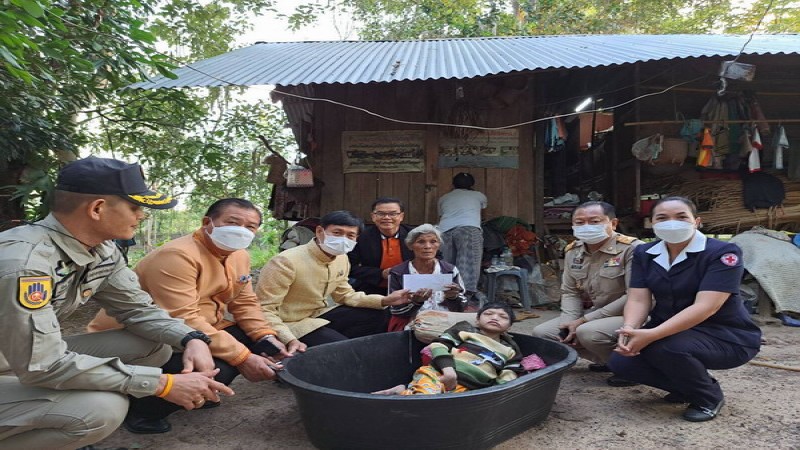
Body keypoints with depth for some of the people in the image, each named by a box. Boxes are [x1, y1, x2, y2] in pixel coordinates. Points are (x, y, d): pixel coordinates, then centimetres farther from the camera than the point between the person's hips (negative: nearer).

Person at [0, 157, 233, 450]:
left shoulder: (103, 251, -6)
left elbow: (137, 308, 3)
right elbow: (44, 366, -33)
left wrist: (191, 338, -17)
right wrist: (162, 383, -31)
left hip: (36, 358, 8)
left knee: (156, 345, -5)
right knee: (100, 408, -31)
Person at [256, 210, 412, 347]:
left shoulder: (342, 259, 1)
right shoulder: (286, 261, -25)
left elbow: (345, 295, 12)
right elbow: (264, 309, -24)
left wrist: (385, 300, -2)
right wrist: (290, 340, -37)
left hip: (317, 315, 8)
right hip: (291, 323, -8)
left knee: (376, 316, 2)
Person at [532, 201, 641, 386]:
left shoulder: (631, 248, -19)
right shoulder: (573, 251, 2)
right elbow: (570, 292, 8)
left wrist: (584, 321, -22)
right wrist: (570, 323, -14)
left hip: (629, 315, -8)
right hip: (590, 315, 8)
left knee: (587, 332, -35)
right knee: (541, 333, -3)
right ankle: (607, 359, 6)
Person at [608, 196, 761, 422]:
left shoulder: (723, 252, -19)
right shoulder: (644, 254, -1)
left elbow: (705, 307, -29)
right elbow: (638, 300, -7)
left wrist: (651, 335, -39)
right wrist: (629, 330, -31)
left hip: (725, 336, -5)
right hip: (669, 332, 6)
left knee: (664, 347, -34)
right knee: (621, 361, -16)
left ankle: (709, 397, -2)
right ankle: (687, 385, 11)